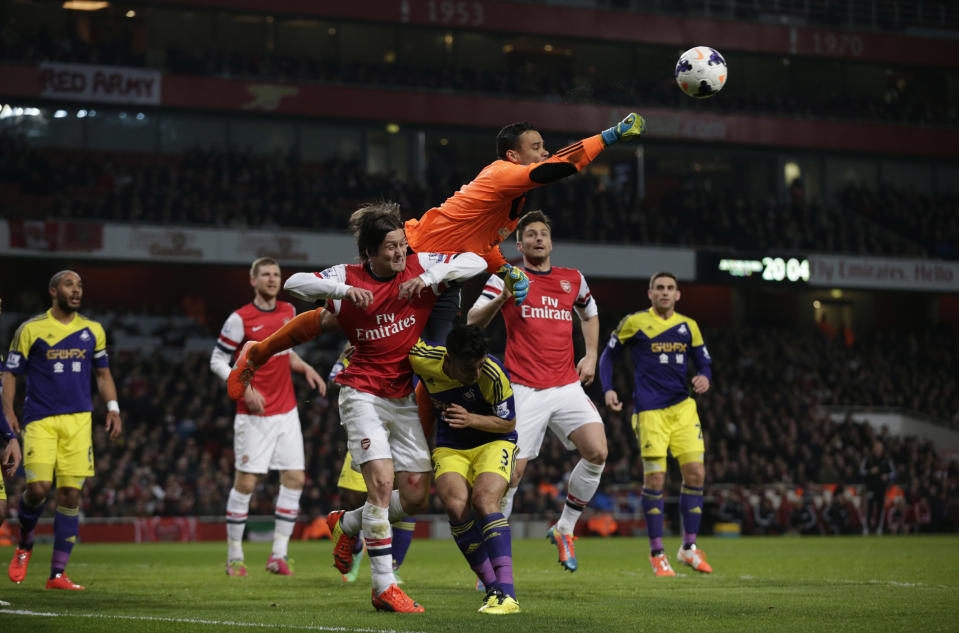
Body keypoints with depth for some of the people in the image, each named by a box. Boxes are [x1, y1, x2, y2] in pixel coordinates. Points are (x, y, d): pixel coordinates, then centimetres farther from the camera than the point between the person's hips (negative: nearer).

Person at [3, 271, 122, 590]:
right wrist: (8, 412, -9)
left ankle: (58, 573, 3)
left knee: (70, 494, -3)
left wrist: (113, 408, 6)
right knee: (38, 487, -16)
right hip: (40, 420, -3)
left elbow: (103, 374, 20)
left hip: (79, 420, 3)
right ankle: (24, 546, 15)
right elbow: (10, 374, 5)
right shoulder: (30, 329, 2)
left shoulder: (93, 330, 12)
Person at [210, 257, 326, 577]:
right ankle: (234, 556, 6)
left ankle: (279, 554, 5)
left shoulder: (288, 311, 10)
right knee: (246, 482, -5)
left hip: (286, 411, 6)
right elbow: (217, 361, -5)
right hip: (254, 415, -6)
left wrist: (305, 368, 7)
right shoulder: (240, 319, -8)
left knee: (295, 478, -1)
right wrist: (245, 388, -17)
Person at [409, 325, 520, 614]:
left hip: (494, 442, -3)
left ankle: (507, 594, -33)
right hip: (450, 447, 3)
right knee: (456, 505, -25)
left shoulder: (494, 374, -26)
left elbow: (509, 423, -13)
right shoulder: (422, 358, -20)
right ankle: (492, 588, -16)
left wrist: (471, 419, -28)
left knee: (484, 500, -29)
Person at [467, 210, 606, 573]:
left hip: (568, 386, 4)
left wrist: (590, 355, 17)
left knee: (597, 452, -17)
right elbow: (474, 321, -7)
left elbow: (590, 314, 33)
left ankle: (565, 529, 3)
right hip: (525, 390, -3)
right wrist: (501, 299, -26)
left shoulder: (573, 279, 14)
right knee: (512, 472, -8)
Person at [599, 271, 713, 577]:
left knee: (695, 473, -4)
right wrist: (608, 390, -4)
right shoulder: (634, 323, 3)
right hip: (649, 411, -4)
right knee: (655, 479, -7)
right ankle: (656, 553, 4)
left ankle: (689, 547, 10)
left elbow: (703, 364, 15)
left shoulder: (688, 326, 12)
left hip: (683, 406, 4)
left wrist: (704, 378, -8)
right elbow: (608, 355, 10)